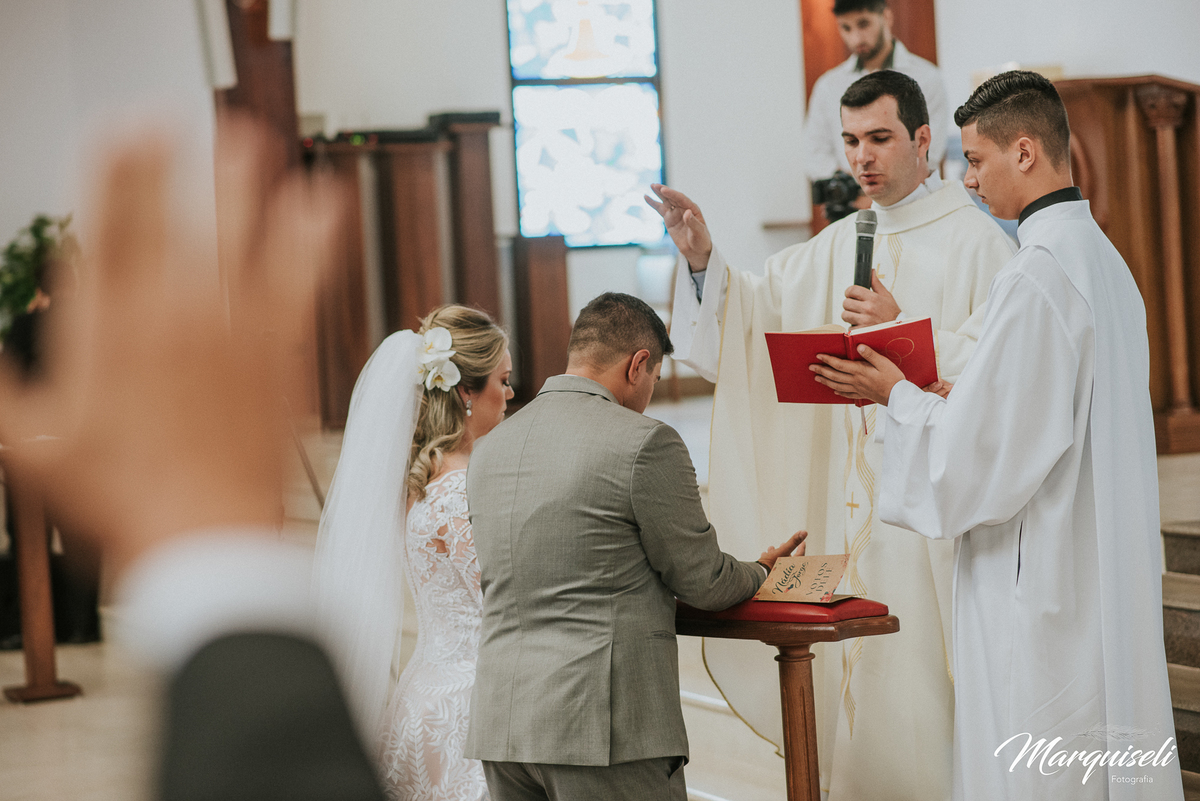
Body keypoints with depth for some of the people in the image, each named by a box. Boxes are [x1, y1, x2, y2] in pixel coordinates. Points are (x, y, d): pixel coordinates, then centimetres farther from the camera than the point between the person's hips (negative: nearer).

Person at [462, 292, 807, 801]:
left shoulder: (489, 448, 13)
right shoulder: (645, 443, -9)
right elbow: (702, 583, -2)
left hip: (498, 725, 7)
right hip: (603, 727, -7)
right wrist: (761, 571, 21)